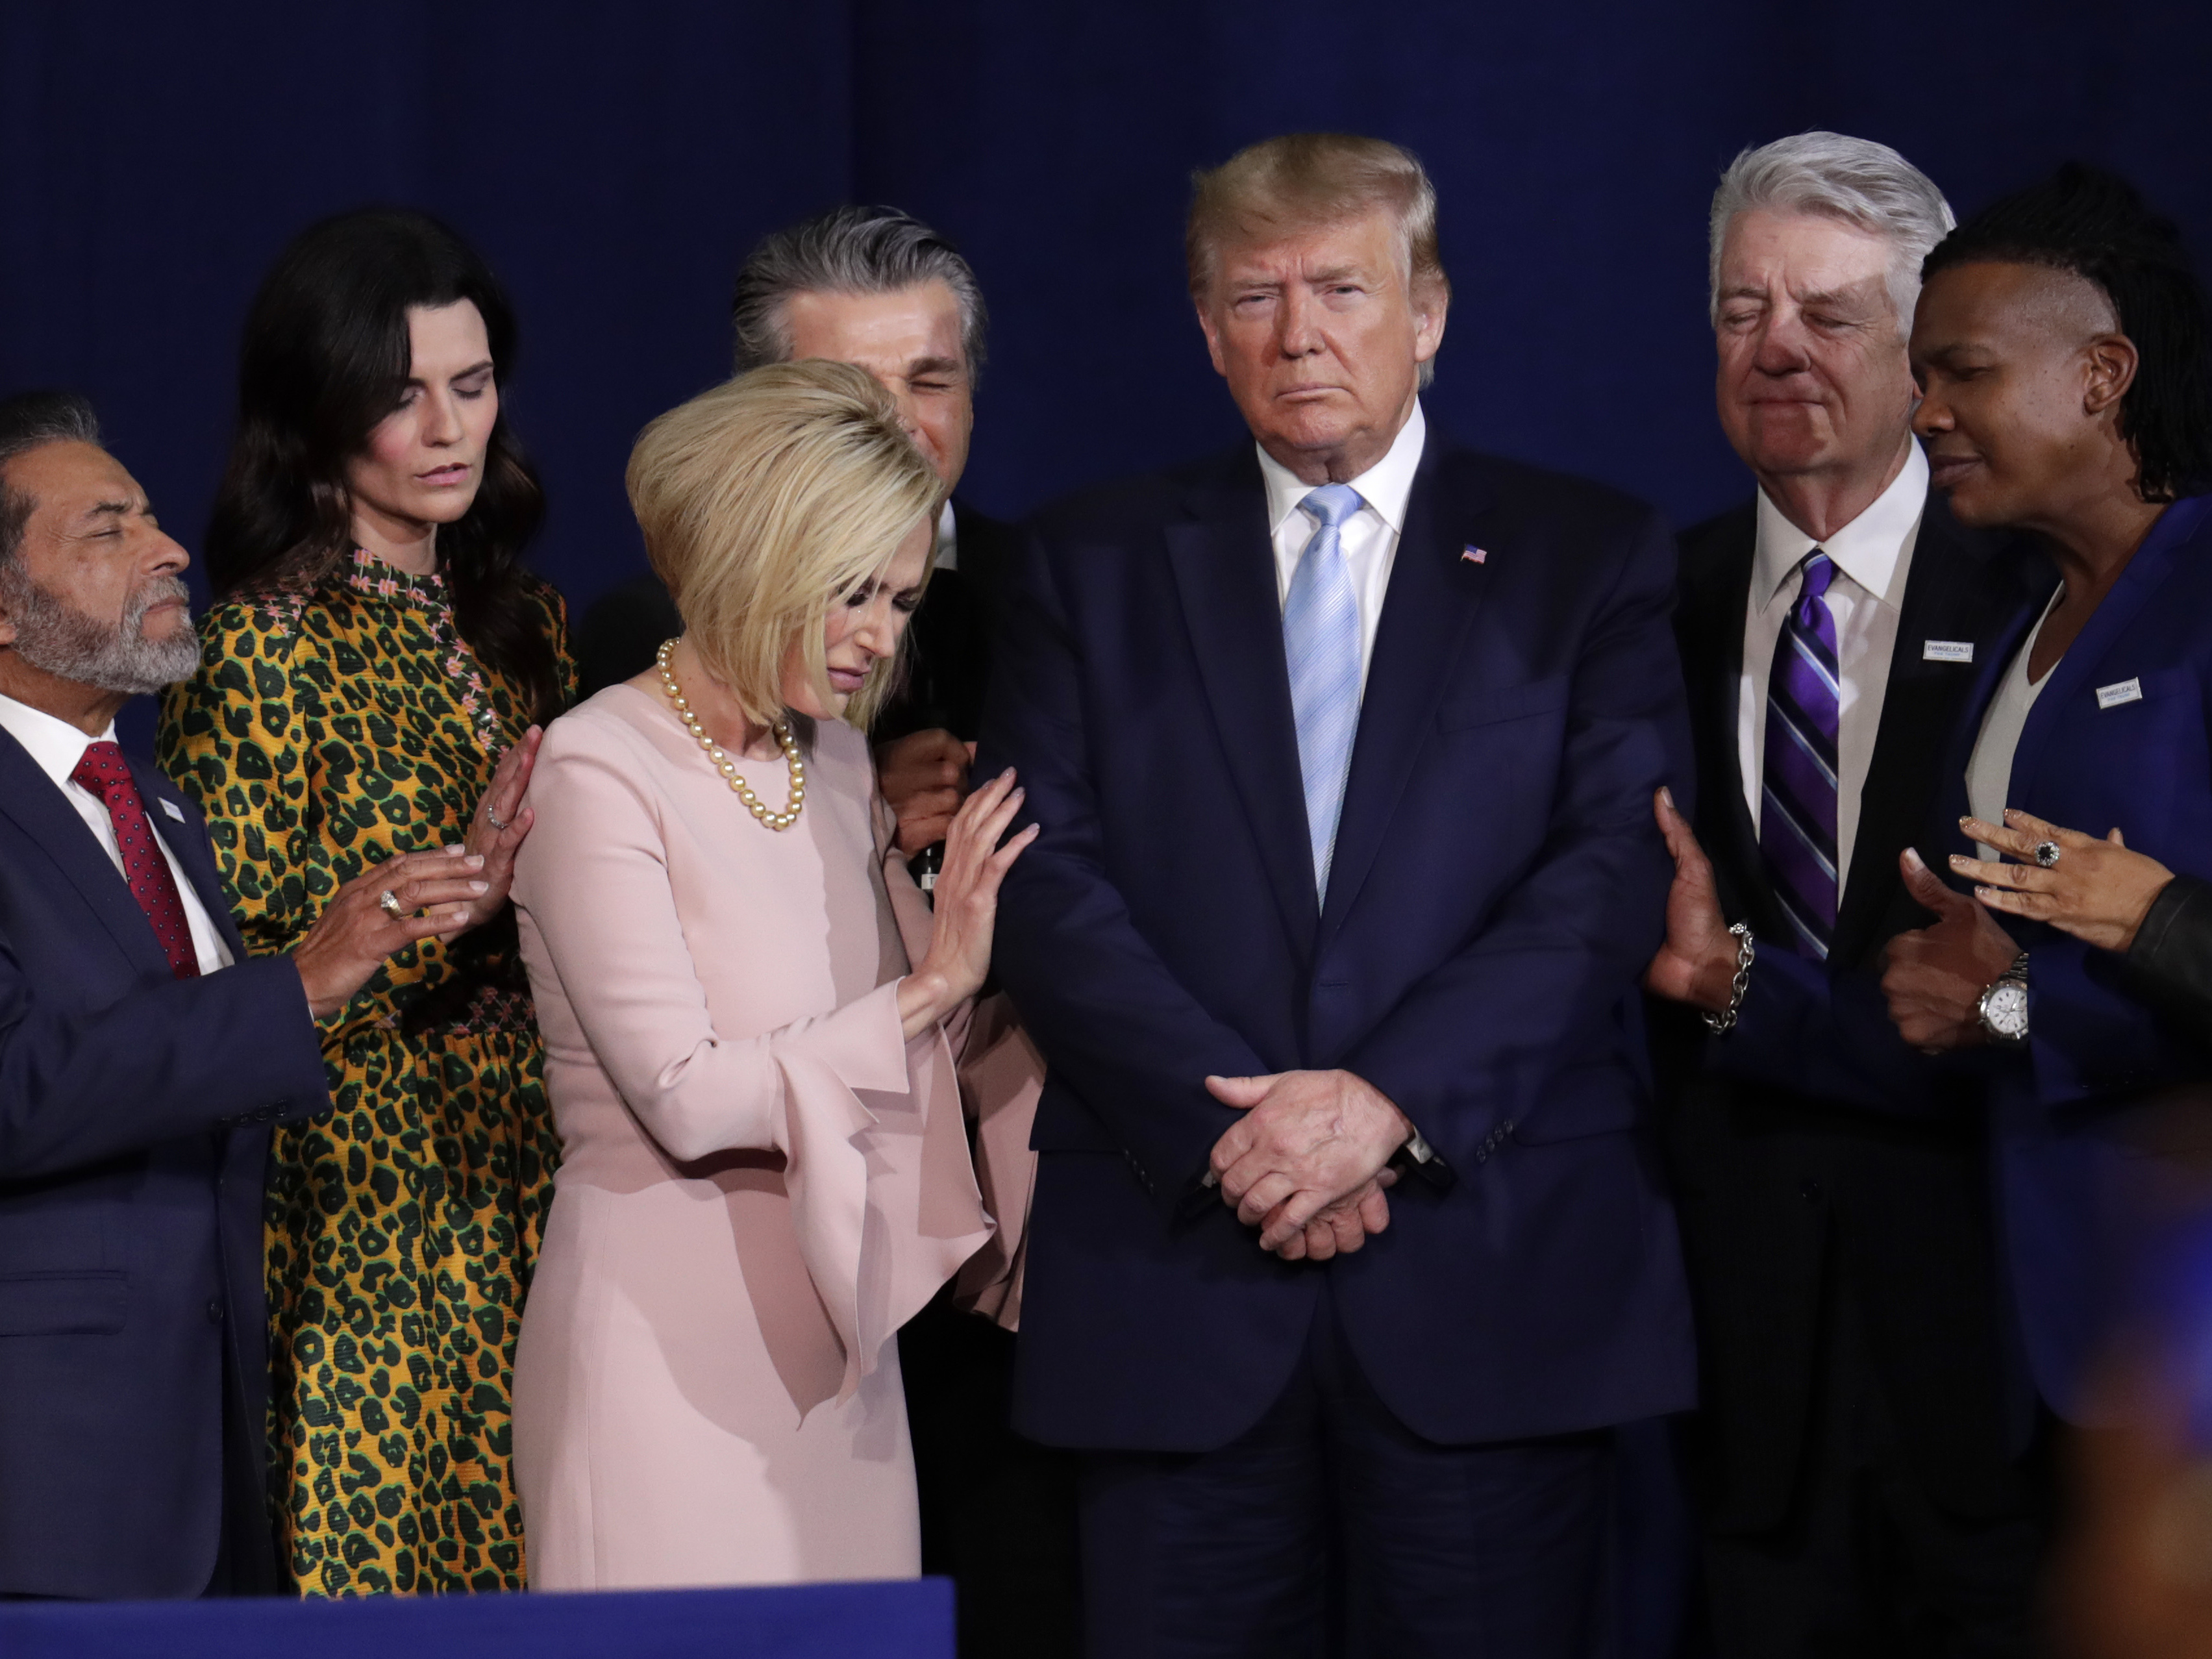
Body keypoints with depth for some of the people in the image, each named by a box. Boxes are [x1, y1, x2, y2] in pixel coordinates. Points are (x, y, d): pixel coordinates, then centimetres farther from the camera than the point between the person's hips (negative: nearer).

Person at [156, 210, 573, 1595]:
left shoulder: (520, 621, 13)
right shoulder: (267, 650, -8)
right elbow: (240, 989, -12)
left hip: (526, 1203, 6)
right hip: (361, 1209, -6)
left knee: (518, 1570, 4)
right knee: (374, 1580, -5)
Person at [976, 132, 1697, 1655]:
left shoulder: (1592, 557, 8)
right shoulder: (1095, 568, 12)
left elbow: (1618, 869, -3)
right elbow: (1045, 881, 2)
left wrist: (1392, 1100, -14)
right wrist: (1227, 1123, -12)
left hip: (1495, 1262, -1)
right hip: (1174, 1274, 1)